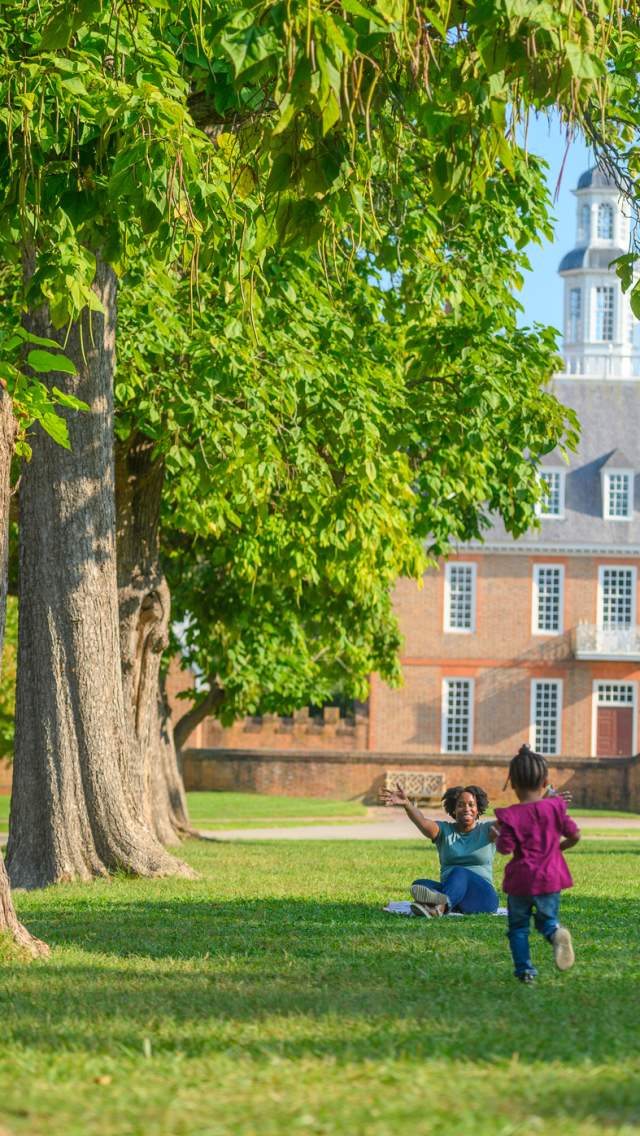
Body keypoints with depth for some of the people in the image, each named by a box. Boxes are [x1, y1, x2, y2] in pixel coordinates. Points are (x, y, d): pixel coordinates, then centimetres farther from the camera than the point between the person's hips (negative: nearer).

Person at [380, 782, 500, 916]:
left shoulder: (486, 830, 8)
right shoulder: (444, 830, 10)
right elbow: (424, 823, -11)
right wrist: (406, 804, -30)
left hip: (482, 896, -3)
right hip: (450, 890, 3)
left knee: (459, 872, -33)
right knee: (419, 884, -25)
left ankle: (440, 904, -66)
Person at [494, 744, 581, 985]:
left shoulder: (510, 816, -11)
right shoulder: (554, 807, -2)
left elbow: (505, 848, -14)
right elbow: (574, 835, 2)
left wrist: (498, 835, 7)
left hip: (521, 879, -2)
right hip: (550, 877, 2)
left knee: (518, 926, 14)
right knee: (546, 919, 18)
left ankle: (524, 969, 6)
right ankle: (557, 933, -17)